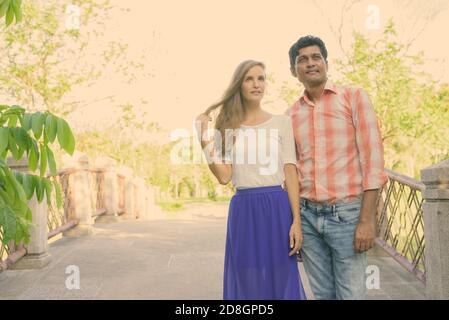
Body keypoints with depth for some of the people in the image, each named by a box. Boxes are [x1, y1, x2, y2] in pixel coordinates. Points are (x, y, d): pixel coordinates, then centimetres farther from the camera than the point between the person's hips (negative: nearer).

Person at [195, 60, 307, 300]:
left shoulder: (282, 122, 4)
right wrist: (204, 140, -5)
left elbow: (290, 173, 0)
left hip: (277, 207, -1)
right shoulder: (229, 126, 7)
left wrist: (296, 221, -7)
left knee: (280, 280, 5)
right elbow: (224, 177, -1)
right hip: (243, 210, 1)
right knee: (248, 282, 8)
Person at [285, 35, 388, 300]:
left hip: (347, 213, -3)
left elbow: (372, 159, -7)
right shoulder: (291, 114, 10)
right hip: (307, 216, 4)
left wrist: (367, 219, -13)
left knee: (351, 294, 0)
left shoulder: (354, 97, -1)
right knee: (323, 293, 11)